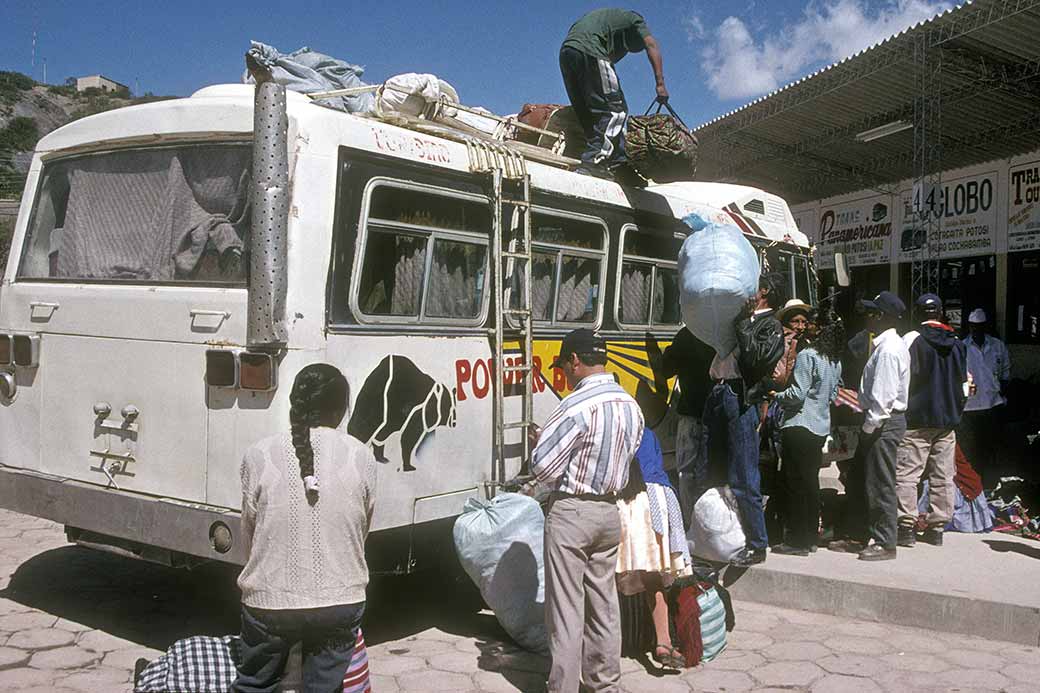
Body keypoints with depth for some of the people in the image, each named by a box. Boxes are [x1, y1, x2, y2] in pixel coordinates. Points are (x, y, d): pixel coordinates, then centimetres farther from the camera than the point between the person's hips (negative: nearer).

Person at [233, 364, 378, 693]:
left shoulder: (259, 456, -8)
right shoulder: (360, 457, -6)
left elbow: (249, 532, 2)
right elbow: (362, 532, 5)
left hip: (270, 601, 0)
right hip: (341, 601, 1)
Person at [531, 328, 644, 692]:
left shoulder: (577, 406, -20)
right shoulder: (631, 406, 5)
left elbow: (542, 467, -18)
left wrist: (539, 442, 2)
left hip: (571, 515, -8)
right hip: (609, 512, 8)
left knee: (566, 608, 1)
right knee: (603, 604, 17)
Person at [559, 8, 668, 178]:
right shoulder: (634, 19, 22)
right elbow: (651, 45, 4)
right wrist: (661, 84, -3)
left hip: (565, 51, 8)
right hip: (588, 50, -8)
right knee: (615, 109, -7)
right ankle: (593, 160, -20)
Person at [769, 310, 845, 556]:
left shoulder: (807, 356, -14)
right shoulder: (835, 362, 10)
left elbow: (798, 394, -17)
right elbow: (833, 395, 17)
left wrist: (777, 396, 0)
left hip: (800, 425, -8)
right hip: (821, 427, 8)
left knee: (795, 483, -2)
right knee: (811, 483, 13)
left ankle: (797, 540, 0)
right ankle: (811, 537, 20)